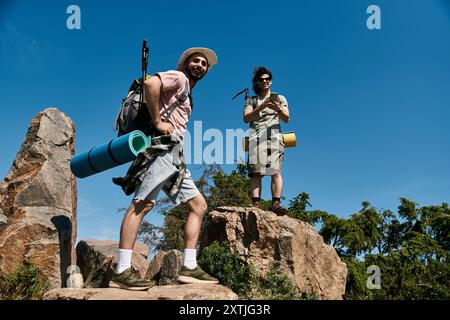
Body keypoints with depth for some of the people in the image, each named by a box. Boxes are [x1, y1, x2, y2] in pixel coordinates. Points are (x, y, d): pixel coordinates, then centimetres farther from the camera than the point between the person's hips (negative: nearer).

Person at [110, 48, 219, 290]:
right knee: (142, 204, -16)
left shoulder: (187, 94, 30)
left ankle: (189, 267, 0)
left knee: (198, 205, 5)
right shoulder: (178, 78, 4)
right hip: (163, 149, -10)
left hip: (175, 157, 10)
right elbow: (150, 83, -17)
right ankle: (122, 272, -20)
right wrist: (158, 122, -16)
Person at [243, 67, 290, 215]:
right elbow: (246, 118, 5)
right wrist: (261, 107, -10)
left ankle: (276, 203, -29)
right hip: (256, 136, 0)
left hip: (274, 135, 0)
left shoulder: (279, 98, 23)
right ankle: (256, 204, -26)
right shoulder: (251, 100, 23)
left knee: (276, 170, -18)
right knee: (256, 171, -15)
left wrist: (278, 110, -11)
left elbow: (287, 119, 11)